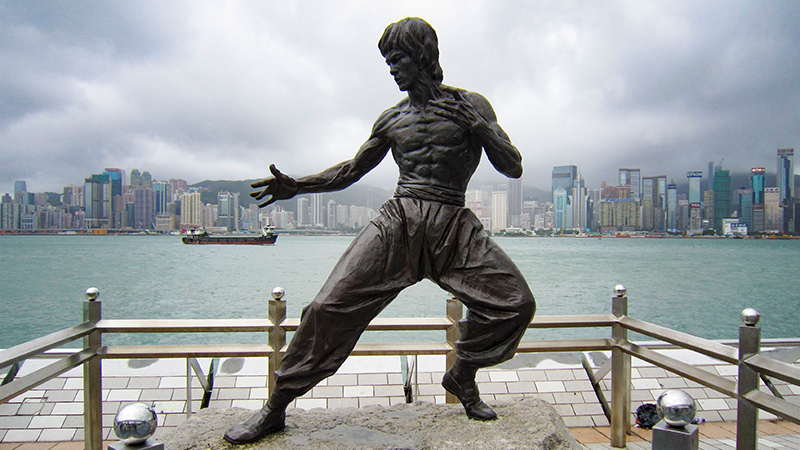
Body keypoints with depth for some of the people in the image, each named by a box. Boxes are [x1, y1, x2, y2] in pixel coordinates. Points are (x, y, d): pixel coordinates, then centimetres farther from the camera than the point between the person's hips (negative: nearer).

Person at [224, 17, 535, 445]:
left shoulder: (470, 105, 9)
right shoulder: (392, 119, 16)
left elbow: (513, 168, 5)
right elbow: (352, 170, 23)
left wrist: (479, 126, -11)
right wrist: (297, 185, 10)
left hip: (454, 227, 0)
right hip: (397, 221, 1)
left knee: (516, 301, -12)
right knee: (331, 304, -15)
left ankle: (462, 376, 14)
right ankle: (275, 407, 0)